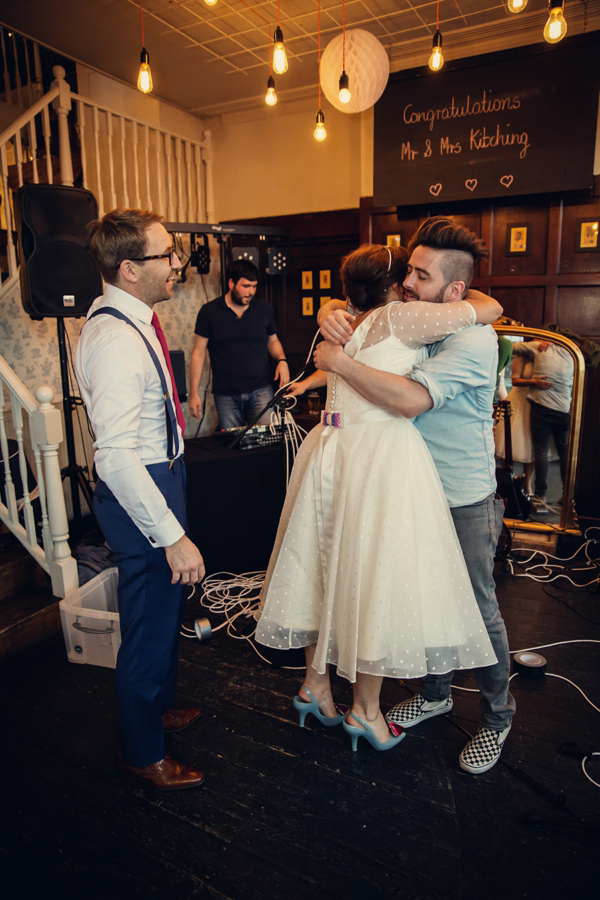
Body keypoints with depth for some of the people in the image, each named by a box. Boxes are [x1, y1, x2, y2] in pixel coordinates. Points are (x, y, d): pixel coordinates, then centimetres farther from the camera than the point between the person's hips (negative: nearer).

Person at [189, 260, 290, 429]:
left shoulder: (265, 309, 7)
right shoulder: (209, 311, 1)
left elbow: (272, 340, 22)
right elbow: (198, 353, 2)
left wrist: (282, 360, -1)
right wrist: (194, 393, -1)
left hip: (261, 390, 1)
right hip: (225, 395, -1)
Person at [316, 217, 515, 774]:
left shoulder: (474, 341, -22)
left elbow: (411, 398, -36)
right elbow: (343, 309, 11)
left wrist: (338, 361, -28)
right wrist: (333, 315, -14)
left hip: (464, 503, -6)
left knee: (478, 612, 10)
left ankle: (497, 717, 35)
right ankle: (434, 695, 43)